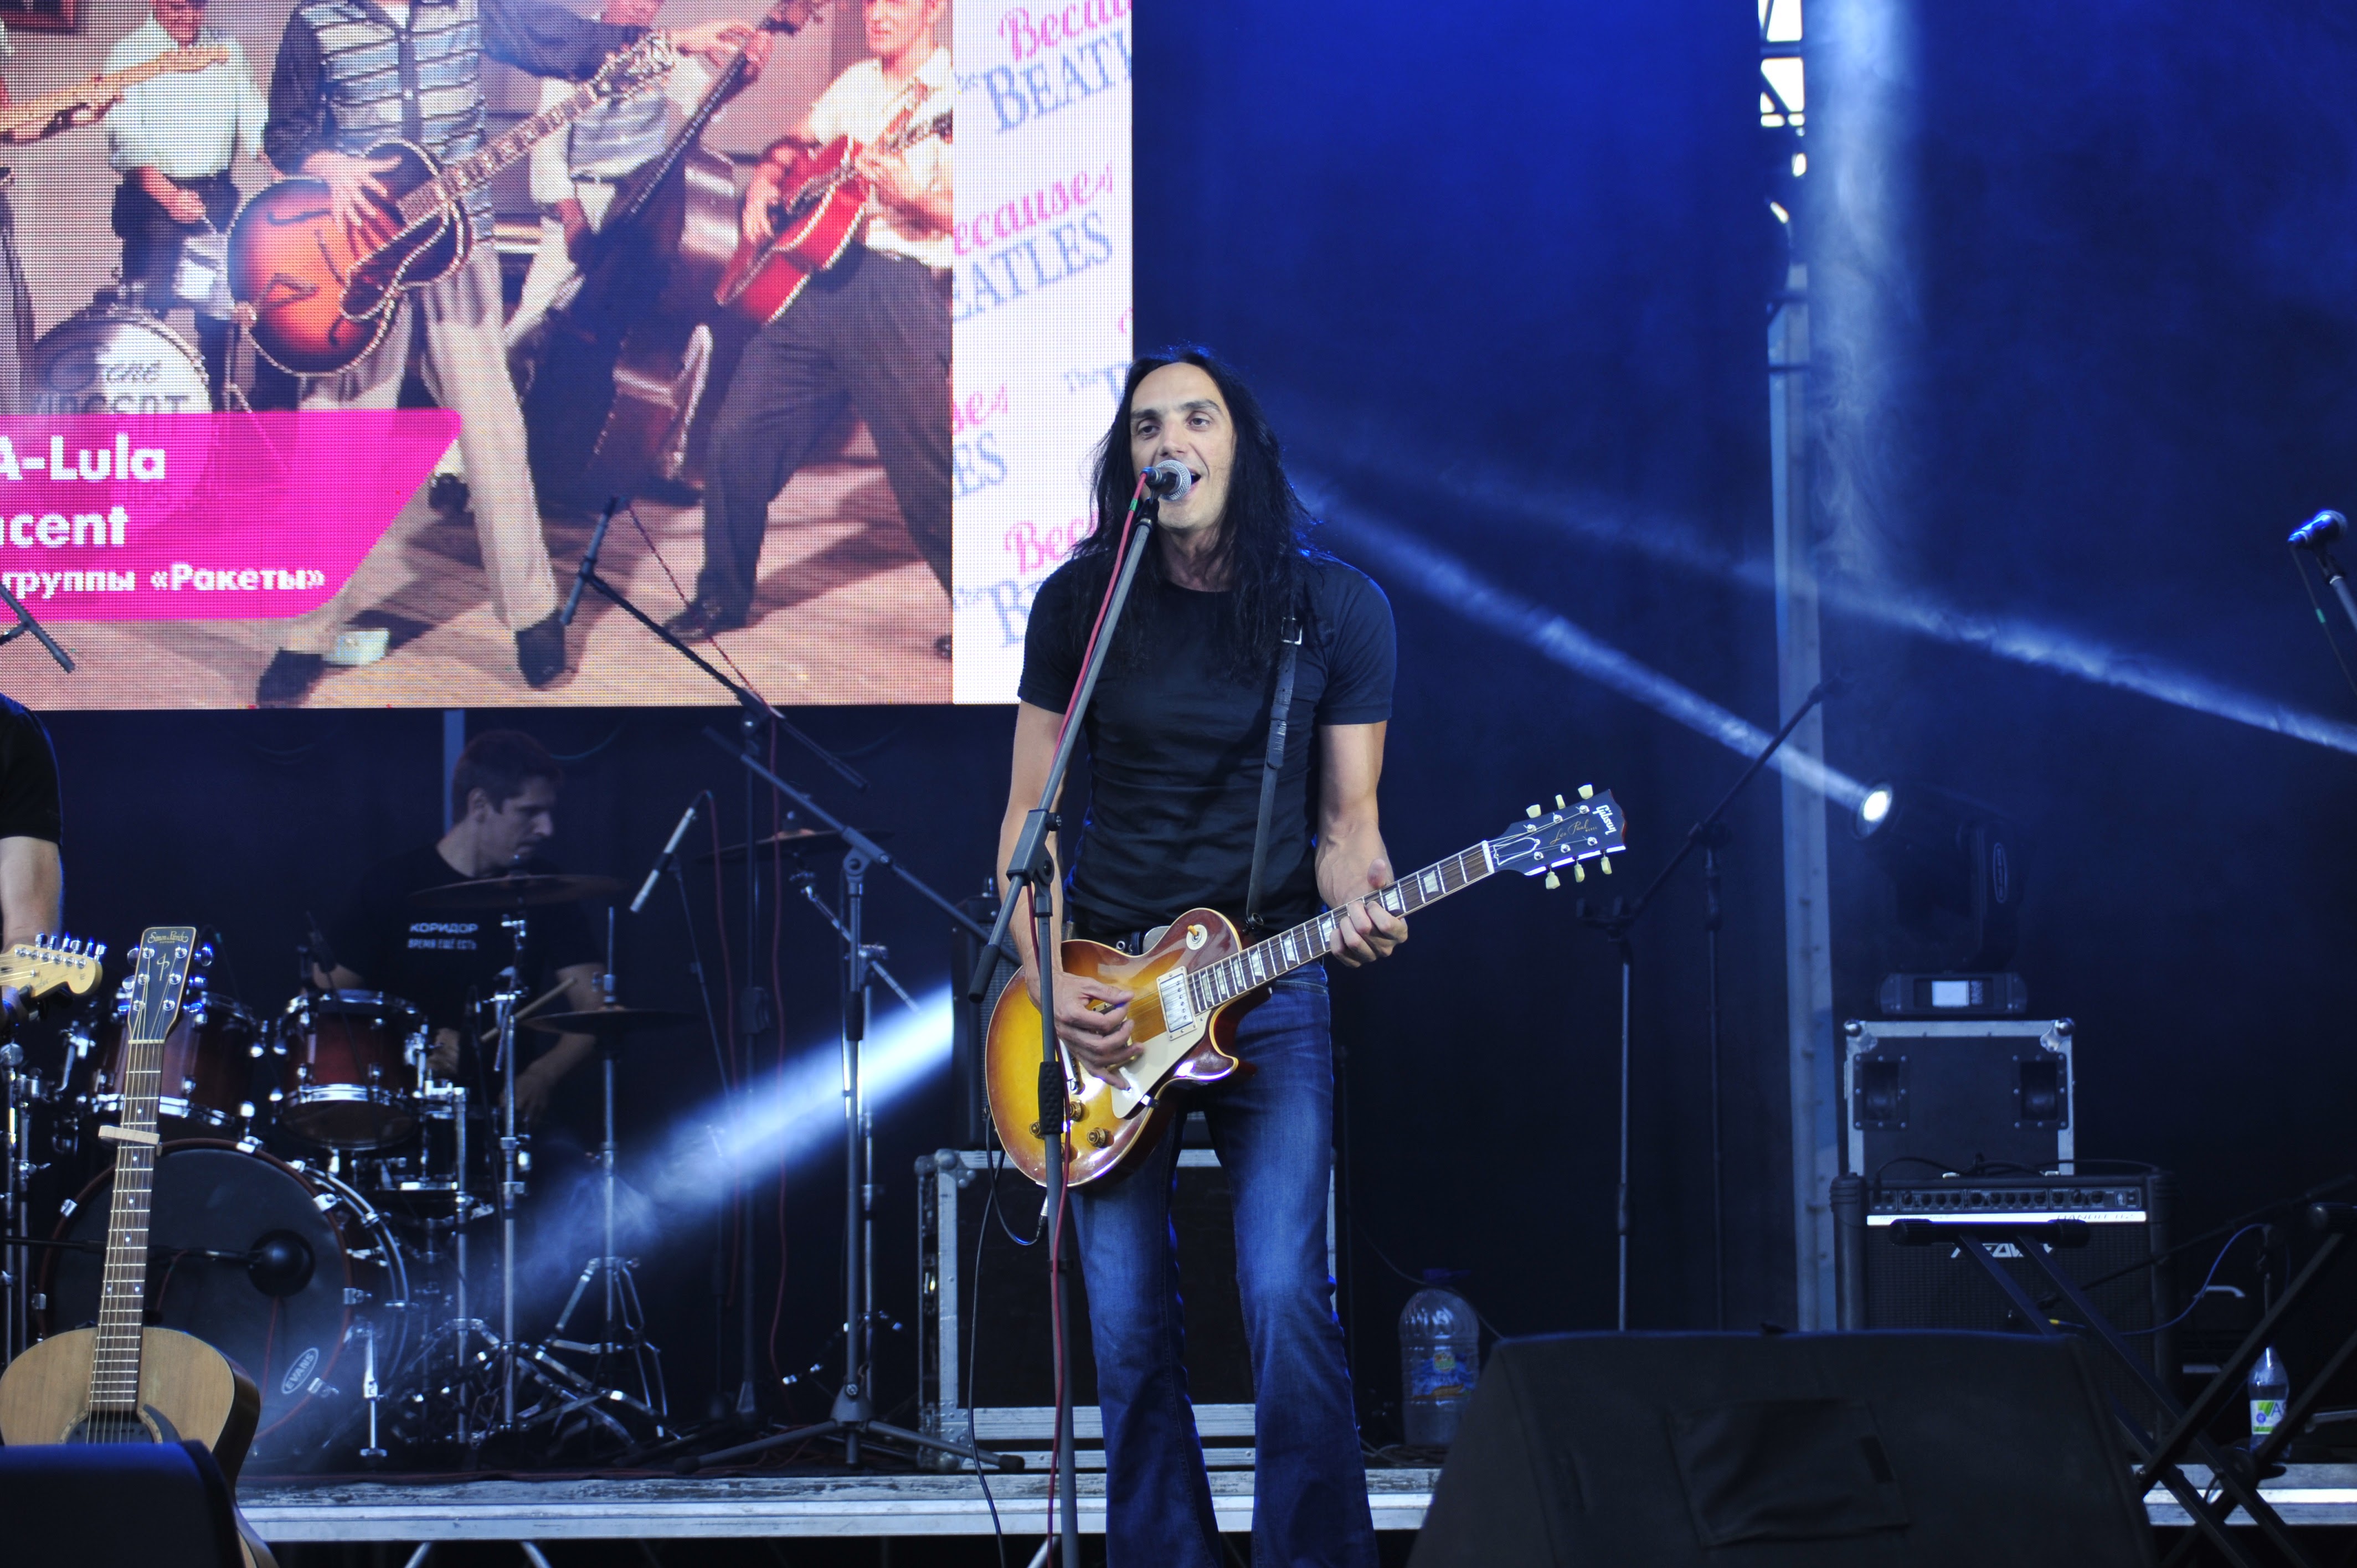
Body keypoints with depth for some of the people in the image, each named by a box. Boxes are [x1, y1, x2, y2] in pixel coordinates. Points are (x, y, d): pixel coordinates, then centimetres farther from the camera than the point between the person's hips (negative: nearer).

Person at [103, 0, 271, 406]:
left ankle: (214, 402, 12)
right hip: (154, 195, -4)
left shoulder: (227, 50, 11)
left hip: (217, 194, 4)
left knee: (219, 308, 3)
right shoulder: (129, 54, -4)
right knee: (149, 307, -9)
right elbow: (127, 141, -11)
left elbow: (254, 123, 7)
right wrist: (169, 196, -22)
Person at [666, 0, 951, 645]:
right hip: (810, 280, 7)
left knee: (927, 472, -8)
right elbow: (789, 148, 29)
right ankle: (724, 596, 18)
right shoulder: (856, 84, 20)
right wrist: (763, 184, 8)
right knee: (739, 437, 4)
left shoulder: (956, 91, -3)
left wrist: (912, 199, -28)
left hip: (896, 289, -7)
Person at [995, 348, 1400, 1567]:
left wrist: (1357, 909, -19)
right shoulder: (1079, 603, 1)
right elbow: (1028, 813, 5)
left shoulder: (1337, 610, 0)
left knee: (1285, 1297, -16)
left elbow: (1347, 819, 3)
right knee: (1127, 1325, 0)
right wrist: (1047, 983, -7)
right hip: (1102, 984, 2)